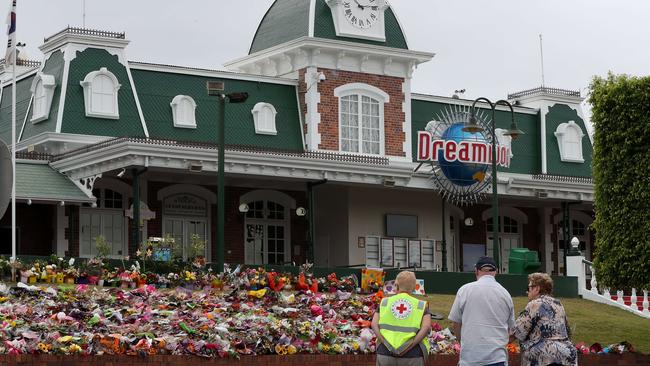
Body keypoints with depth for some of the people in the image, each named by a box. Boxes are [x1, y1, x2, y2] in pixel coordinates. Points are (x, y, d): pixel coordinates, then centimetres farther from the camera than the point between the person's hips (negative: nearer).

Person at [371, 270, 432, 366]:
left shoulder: (384, 302, 10)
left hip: (385, 354, 1)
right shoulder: (421, 305, 6)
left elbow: (374, 324, -1)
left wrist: (387, 345, -8)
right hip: (412, 355, -1)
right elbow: (426, 327, -8)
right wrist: (409, 347, -11)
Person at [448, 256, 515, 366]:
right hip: (497, 357, 2)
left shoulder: (465, 290, 0)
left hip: (470, 357, -2)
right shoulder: (505, 294, 7)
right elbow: (509, 327, 15)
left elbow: (456, 325, 6)